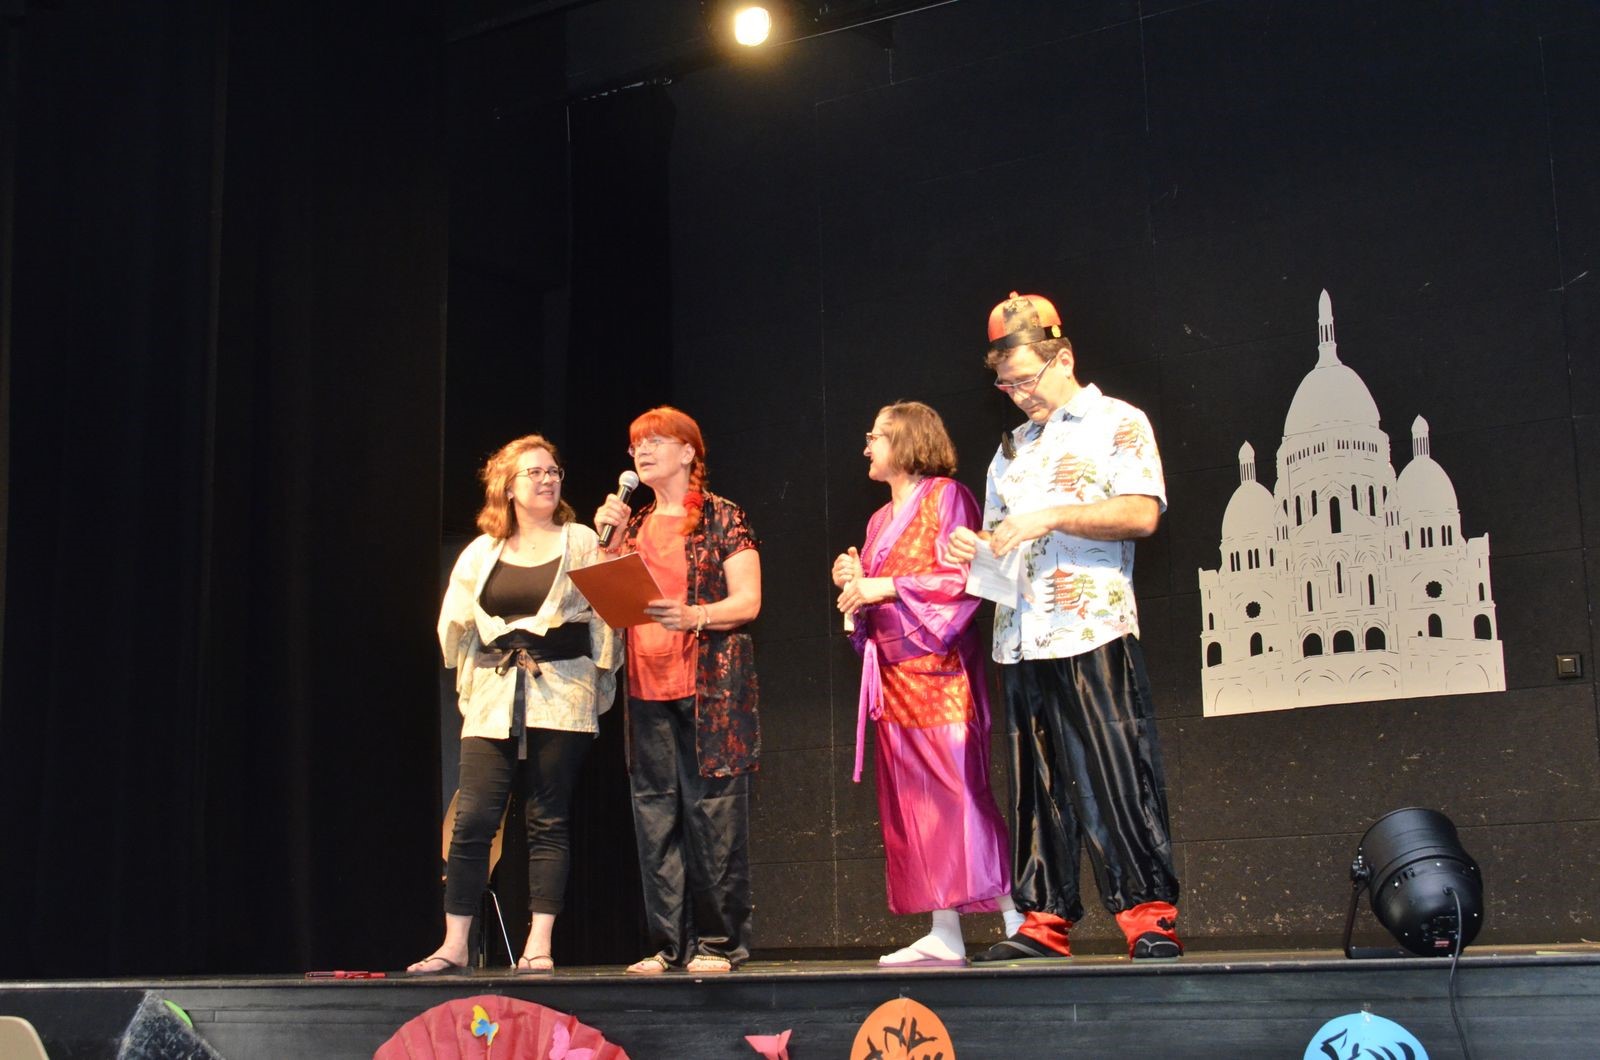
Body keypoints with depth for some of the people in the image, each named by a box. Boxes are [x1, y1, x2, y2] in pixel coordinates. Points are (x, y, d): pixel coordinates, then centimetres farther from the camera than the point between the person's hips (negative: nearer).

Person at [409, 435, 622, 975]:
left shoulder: (581, 542, 8)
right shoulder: (482, 552, 15)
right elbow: (456, 620, 16)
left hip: (560, 698, -2)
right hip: (494, 700, 2)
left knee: (548, 822, 0)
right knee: (473, 819, -4)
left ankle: (538, 946, 5)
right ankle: (454, 945, 5)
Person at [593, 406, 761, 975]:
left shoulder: (722, 517, 1)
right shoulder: (635, 524, 18)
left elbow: (748, 601, -5)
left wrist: (694, 616, -22)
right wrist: (607, 539, 3)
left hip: (712, 683, -5)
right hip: (648, 685, 6)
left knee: (713, 809, -6)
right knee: (655, 812, 3)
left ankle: (718, 942, 0)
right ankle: (669, 943, 9)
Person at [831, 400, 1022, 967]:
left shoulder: (946, 496, -2)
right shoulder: (880, 521, 21)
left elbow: (966, 576, -13)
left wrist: (886, 587, -14)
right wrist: (855, 584, 3)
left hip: (938, 670, -8)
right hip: (892, 673, 8)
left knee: (958, 790, -12)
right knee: (911, 798, 3)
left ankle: (1018, 922, -9)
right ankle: (944, 935, 5)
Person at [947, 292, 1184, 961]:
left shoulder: (1117, 423, 4)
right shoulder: (1011, 448, 23)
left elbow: (1141, 514, -9)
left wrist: (1050, 516, -14)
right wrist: (974, 548, 5)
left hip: (1093, 630, -6)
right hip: (1021, 639, 6)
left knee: (1118, 775, -8)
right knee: (1039, 786, 6)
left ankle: (1150, 917, -3)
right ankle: (1044, 921, 9)